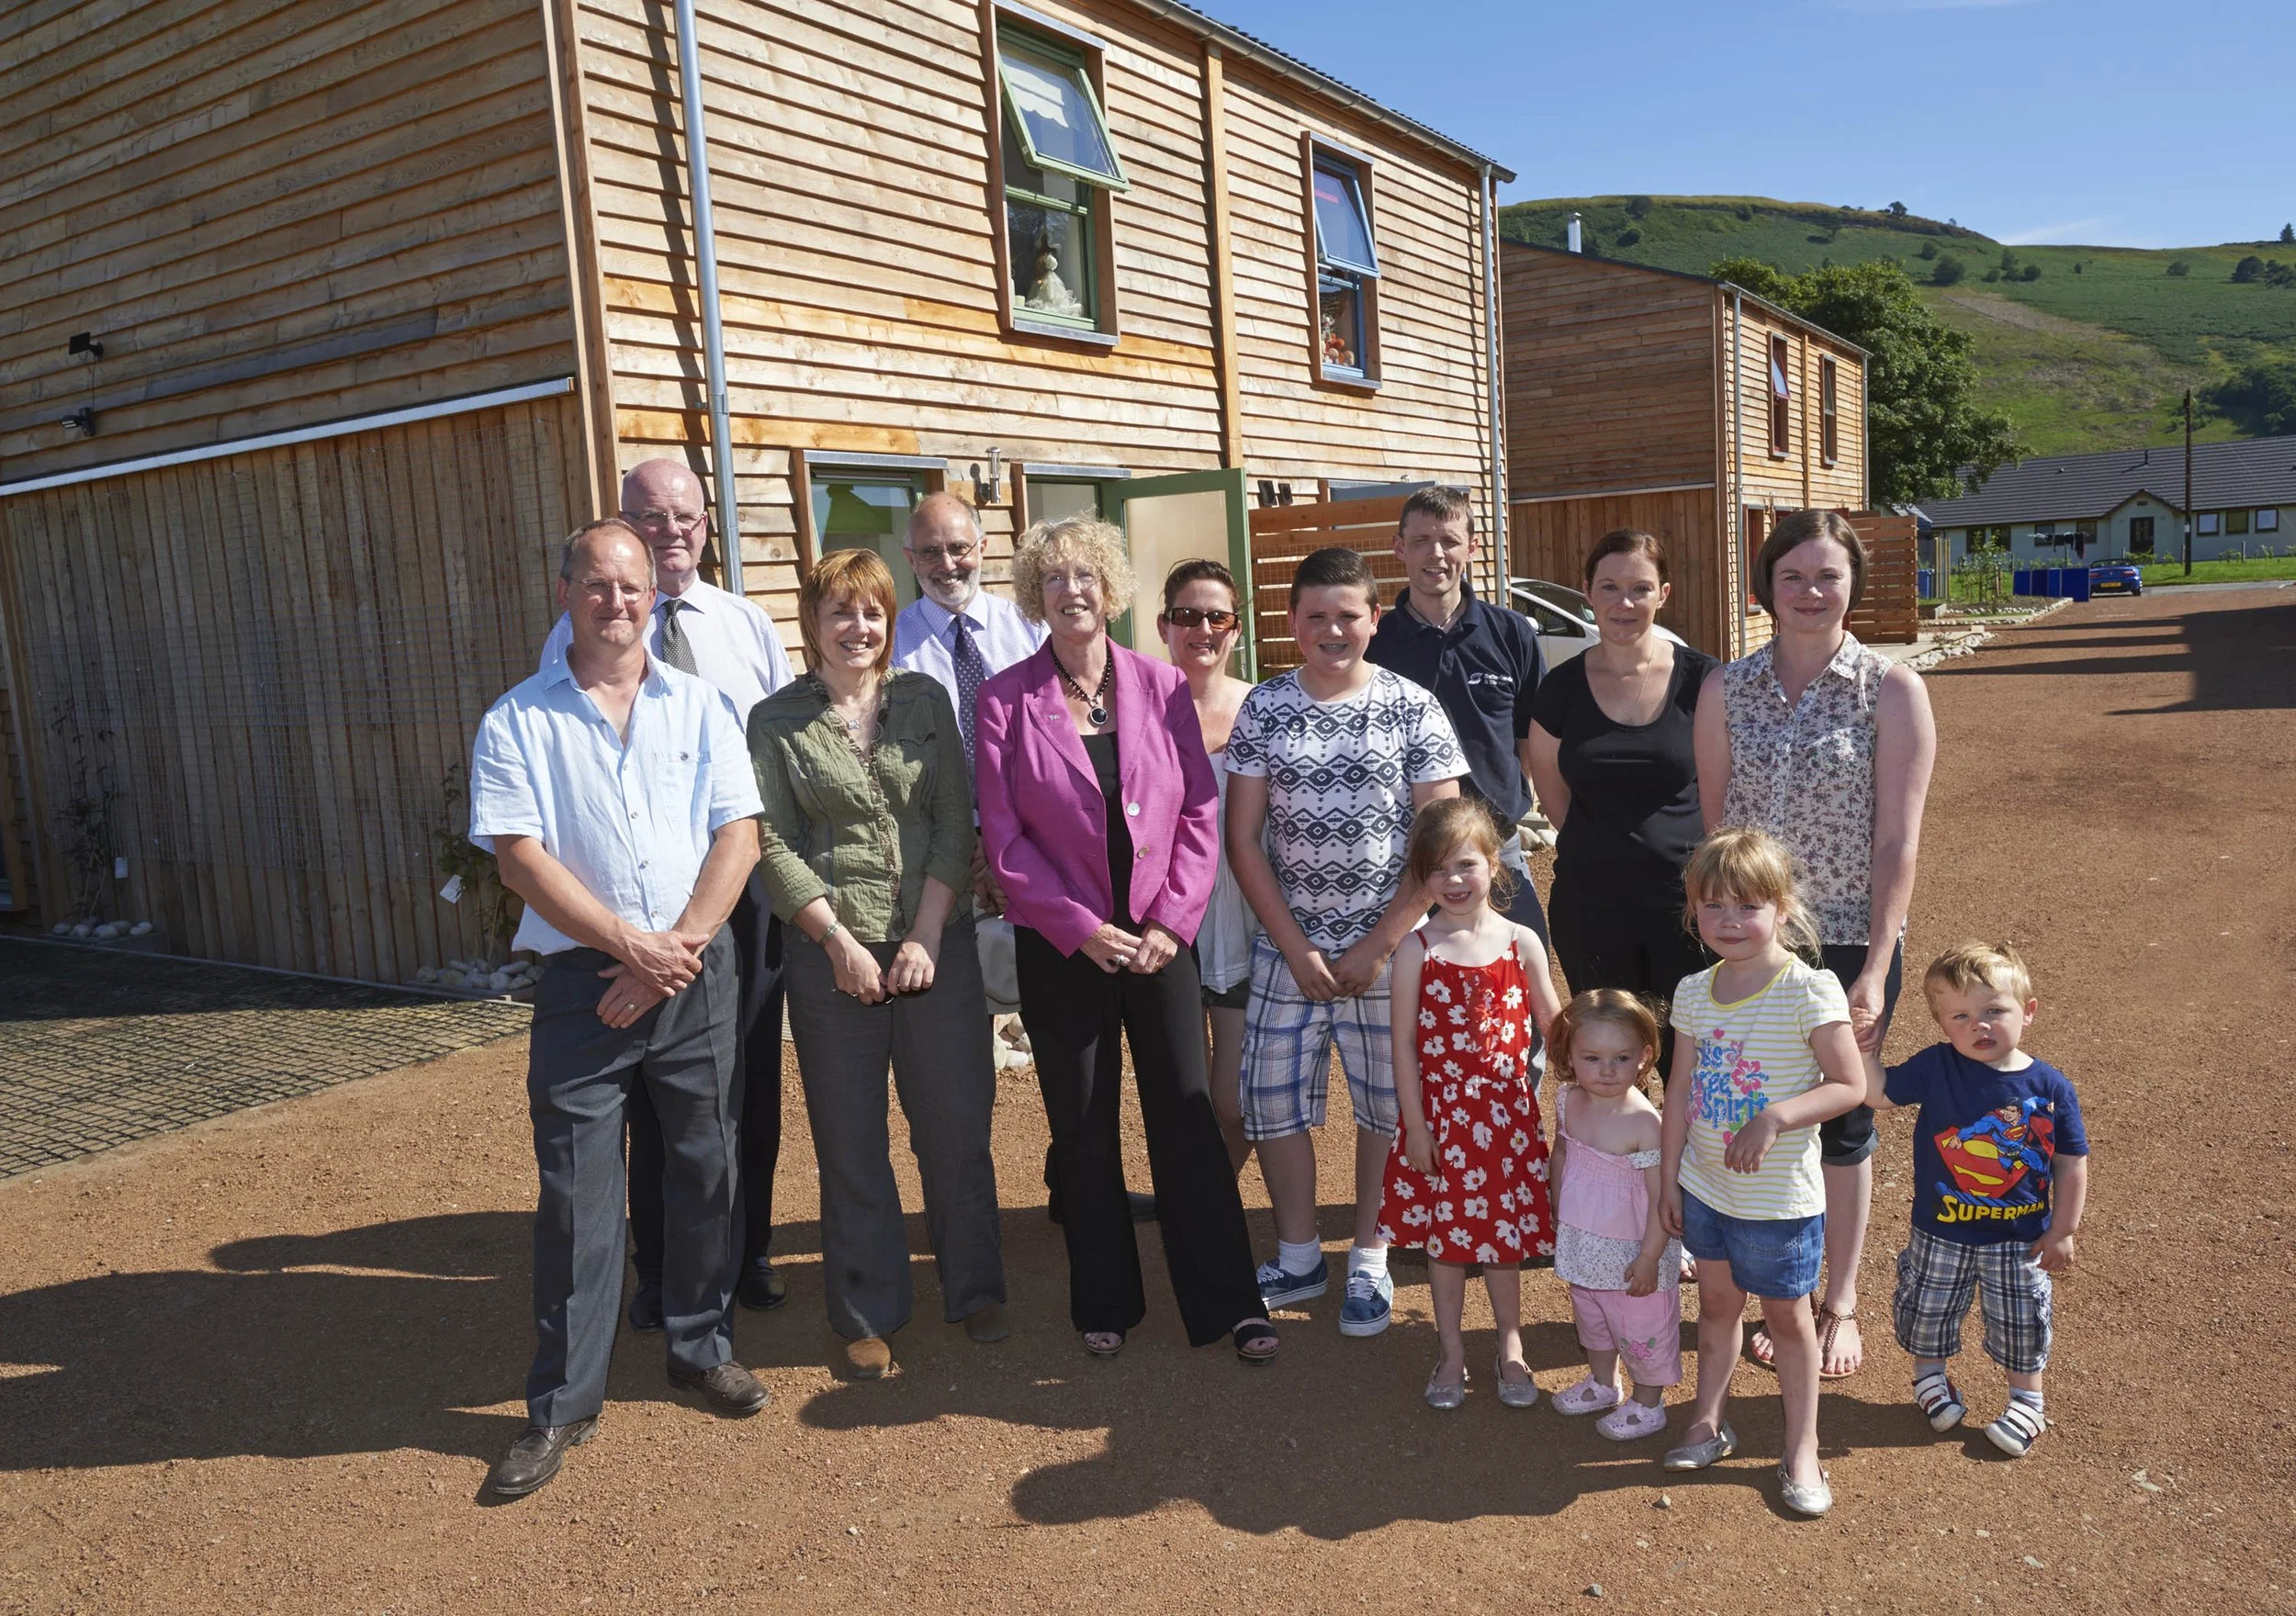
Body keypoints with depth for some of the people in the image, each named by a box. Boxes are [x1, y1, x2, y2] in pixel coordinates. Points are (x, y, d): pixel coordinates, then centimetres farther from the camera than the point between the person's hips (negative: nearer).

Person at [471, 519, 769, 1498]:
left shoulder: (699, 706, 6)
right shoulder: (517, 722, 1)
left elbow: (738, 836, -1)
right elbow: (520, 858, -8)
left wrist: (678, 951, -11)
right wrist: (632, 948, -14)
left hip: (698, 976, 2)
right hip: (582, 980, -2)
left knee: (705, 1171, 11)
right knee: (576, 1193, 2)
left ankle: (701, 1349, 30)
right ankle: (562, 1405, 15)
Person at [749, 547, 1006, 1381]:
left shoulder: (925, 701, 6)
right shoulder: (775, 721, 2)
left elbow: (956, 822, 2)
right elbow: (774, 845, -3)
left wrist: (926, 934, -7)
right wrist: (840, 941, -11)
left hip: (936, 945, 1)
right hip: (831, 952, -1)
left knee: (958, 1123, 6)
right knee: (851, 1142, 6)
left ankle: (974, 1291, 25)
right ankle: (868, 1317, 22)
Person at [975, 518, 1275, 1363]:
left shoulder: (1162, 686, 0)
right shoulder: (1005, 700, -4)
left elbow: (1200, 812, 0)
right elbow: (1004, 836, -6)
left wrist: (1171, 920, -9)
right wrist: (1082, 929, -11)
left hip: (1160, 937, 1)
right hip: (1062, 945, 0)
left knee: (1187, 1116, 4)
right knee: (1083, 1130, 9)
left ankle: (1229, 1302, 16)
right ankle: (1106, 1303, 26)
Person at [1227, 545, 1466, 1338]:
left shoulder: (1412, 707, -4)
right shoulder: (1264, 707, 1)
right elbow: (1242, 837, 0)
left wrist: (1375, 947, -10)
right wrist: (1295, 947, -7)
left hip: (1388, 946, -2)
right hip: (1288, 945, 2)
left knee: (1388, 1102, 6)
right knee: (1272, 1097, 6)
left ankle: (1369, 1263, 25)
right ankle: (1298, 1258, 26)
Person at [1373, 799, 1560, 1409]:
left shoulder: (1521, 942, -4)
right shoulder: (1417, 950, -8)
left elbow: (1553, 1027, 4)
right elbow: (1405, 1043, -6)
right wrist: (1416, 1125, -7)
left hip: (1506, 1111, 1)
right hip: (1440, 1113, -1)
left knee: (1502, 1232, 13)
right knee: (1445, 1233, 11)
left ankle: (1510, 1347, 33)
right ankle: (1451, 1353, 29)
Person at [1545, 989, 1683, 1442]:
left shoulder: (1645, 1123, -28)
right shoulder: (1569, 1103, -10)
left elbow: (1661, 1198, -22)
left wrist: (1649, 1259, -19)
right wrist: (1558, 1212, 14)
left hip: (1631, 1251, -6)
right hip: (1581, 1246, 6)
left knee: (1640, 1328, 14)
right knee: (1590, 1318, 27)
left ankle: (1648, 1404, 38)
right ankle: (1602, 1383, 51)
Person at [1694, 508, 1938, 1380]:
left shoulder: (1892, 689, -7)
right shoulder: (1725, 688, 1)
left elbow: (1897, 838, -9)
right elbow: (1711, 820, 4)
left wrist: (1876, 968, -12)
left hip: (1850, 941, -2)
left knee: (1843, 1122, 12)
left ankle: (1839, 1304, 32)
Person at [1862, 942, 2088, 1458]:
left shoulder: (2050, 1087, -14)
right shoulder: (1935, 1068, -16)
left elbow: (2072, 1163, -5)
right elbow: (1878, 1093, -6)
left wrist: (2062, 1231, -4)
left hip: (2020, 1238, 0)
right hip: (1941, 1234, 1)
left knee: (2021, 1325, 17)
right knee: (1929, 1310, 19)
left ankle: (2027, 1400, 42)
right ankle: (1931, 1376, 46)